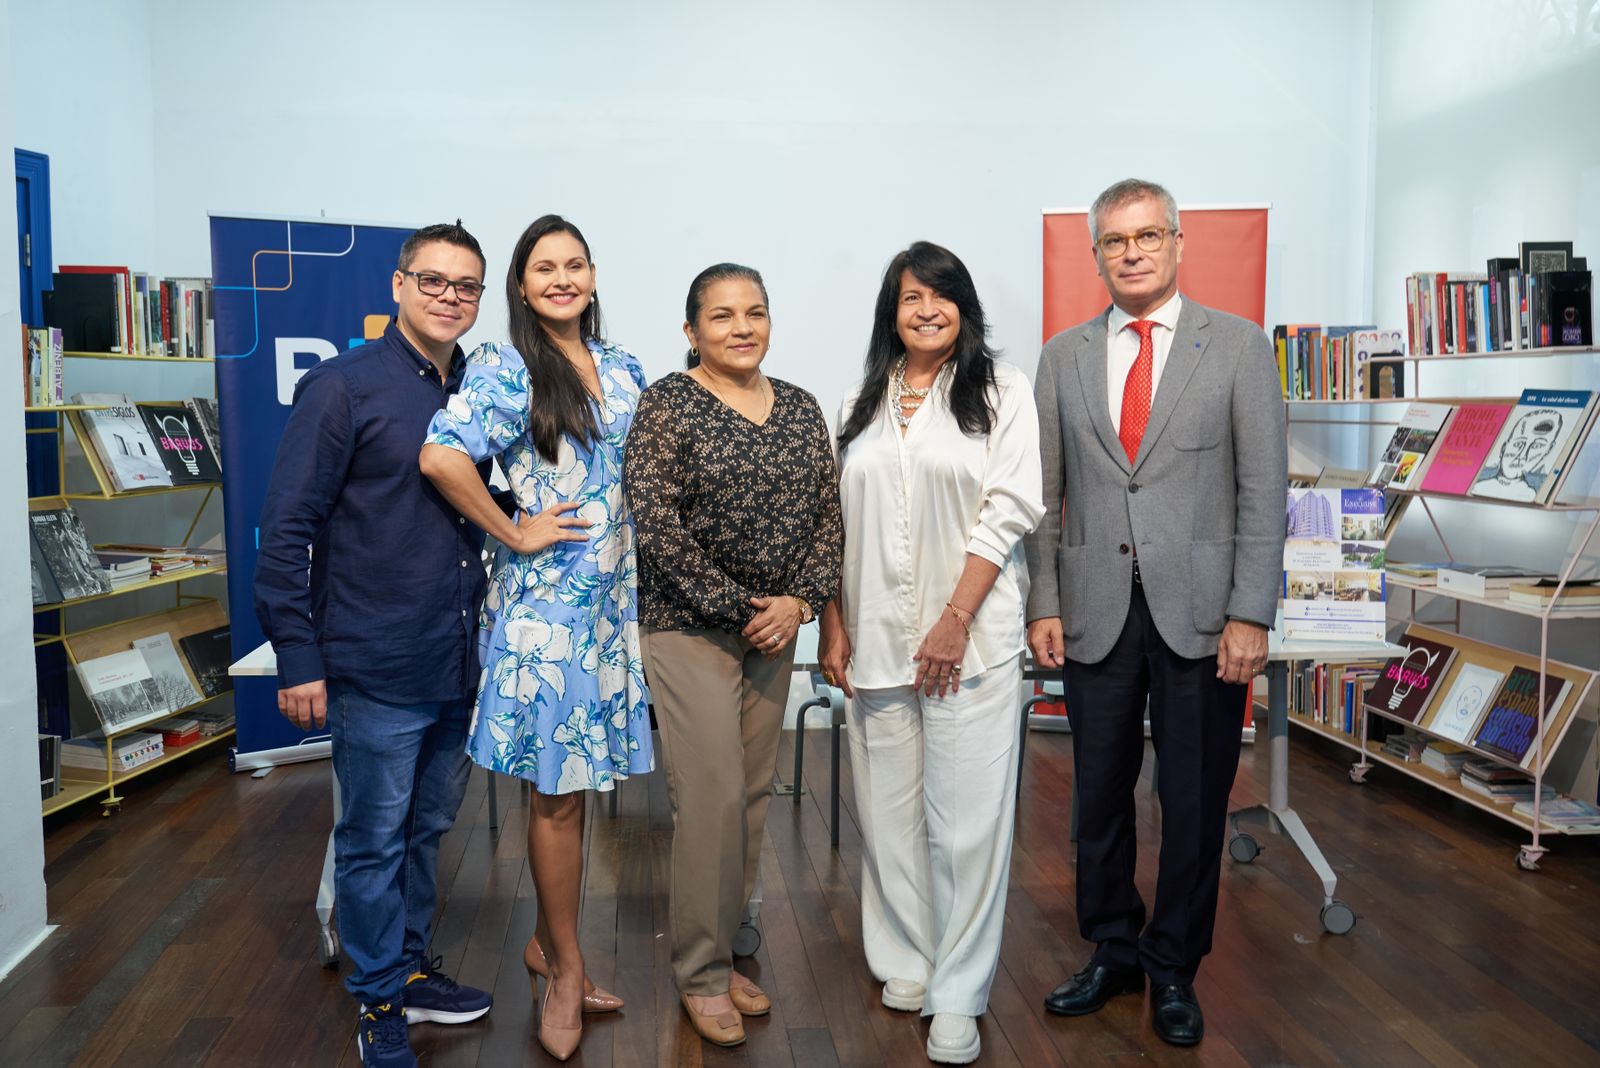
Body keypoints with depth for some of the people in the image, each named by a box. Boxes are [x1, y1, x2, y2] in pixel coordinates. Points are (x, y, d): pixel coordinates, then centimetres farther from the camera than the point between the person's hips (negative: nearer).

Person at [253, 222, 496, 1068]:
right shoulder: (343, 387, -9)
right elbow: (285, 529, -10)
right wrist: (297, 657, -12)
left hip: (459, 666, 6)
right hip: (376, 671, -6)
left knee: (427, 830, 19)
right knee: (373, 841, 7)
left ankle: (409, 969, 36)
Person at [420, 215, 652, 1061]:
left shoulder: (622, 369, 11)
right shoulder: (504, 370, -9)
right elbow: (441, 455, -25)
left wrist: (647, 574, 10)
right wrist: (513, 533, -17)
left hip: (613, 601, 6)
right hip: (545, 603, -6)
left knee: (574, 783, 14)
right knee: (560, 793, 3)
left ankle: (546, 944, 31)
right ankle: (566, 968, 20)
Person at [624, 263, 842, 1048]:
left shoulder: (800, 409, 9)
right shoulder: (666, 404, -7)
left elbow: (826, 513, 8)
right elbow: (656, 522, -14)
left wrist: (799, 600, -7)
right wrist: (737, 610, -13)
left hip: (775, 627, 6)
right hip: (688, 628, -5)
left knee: (753, 793, 10)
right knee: (710, 797, -5)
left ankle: (721, 953, 26)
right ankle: (701, 974, 13)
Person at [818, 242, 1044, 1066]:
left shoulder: (999, 391, 2)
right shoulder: (863, 404, 14)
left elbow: (1007, 511, -6)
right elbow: (837, 523, 13)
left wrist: (955, 620, -12)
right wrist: (834, 627, 6)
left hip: (970, 636, -4)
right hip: (875, 640, 4)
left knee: (965, 817, -2)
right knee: (888, 806, 9)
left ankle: (957, 997, 8)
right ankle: (906, 960, 26)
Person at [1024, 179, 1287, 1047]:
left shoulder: (1238, 346, 1)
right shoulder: (1063, 356, 8)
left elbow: (1264, 489, -3)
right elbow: (1045, 494, 8)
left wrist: (1251, 614, -9)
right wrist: (1042, 604, 1)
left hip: (1200, 613, -2)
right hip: (1096, 612, 2)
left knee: (1194, 802, 7)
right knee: (1098, 795, 11)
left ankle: (1173, 968, 26)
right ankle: (1112, 952, 29)